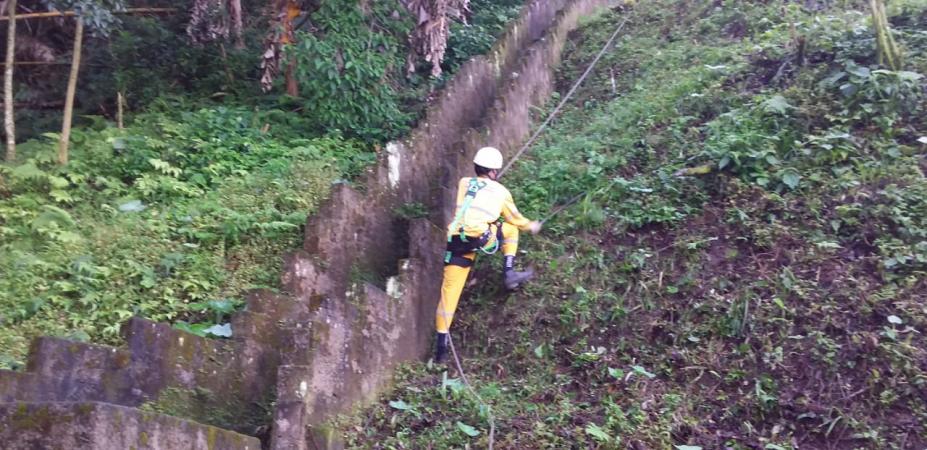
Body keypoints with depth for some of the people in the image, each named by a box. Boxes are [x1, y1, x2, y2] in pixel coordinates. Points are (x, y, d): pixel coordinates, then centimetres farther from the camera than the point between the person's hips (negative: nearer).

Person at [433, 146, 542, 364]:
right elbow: (515, 219, 29)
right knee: (510, 228, 24)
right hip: (480, 238, -3)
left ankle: (441, 343, 8)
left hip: (456, 241, 3)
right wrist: (531, 226, 49)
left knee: (449, 290, 8)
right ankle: (509, 274, 19)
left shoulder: (464, 183, 22)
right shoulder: (501, 191, 15)